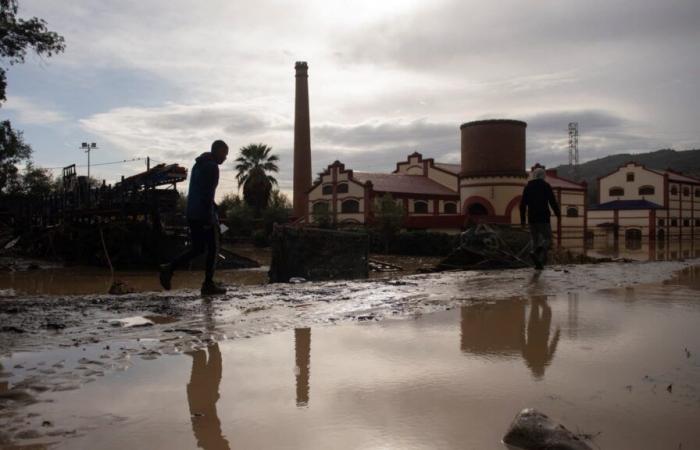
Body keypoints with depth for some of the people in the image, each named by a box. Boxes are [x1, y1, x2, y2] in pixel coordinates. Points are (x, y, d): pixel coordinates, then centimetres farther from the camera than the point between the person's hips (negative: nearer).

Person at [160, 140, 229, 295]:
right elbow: (208, 194, -19)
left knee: (197, 248, 13)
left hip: (192, 214, 9)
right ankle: (208, 285, 1)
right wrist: (209, 217, -20)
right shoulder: (212, 167, -11)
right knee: (212, 249, 1)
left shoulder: (199, 165, 19)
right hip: (204, 214, -9)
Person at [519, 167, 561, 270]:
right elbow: (553, 202, -6)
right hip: (544, 218, -4)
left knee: (535, 240, 13)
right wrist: (558, 214, 5)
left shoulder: (527, 187, 9)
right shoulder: (546, 186, -2)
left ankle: (538, 263, 3)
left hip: (532, 219, 4)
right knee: (547, 239, 4)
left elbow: (523, 204, 7)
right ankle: (535, 253, -25)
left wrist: (522, 219, 11)